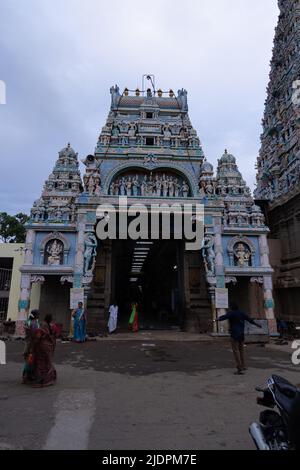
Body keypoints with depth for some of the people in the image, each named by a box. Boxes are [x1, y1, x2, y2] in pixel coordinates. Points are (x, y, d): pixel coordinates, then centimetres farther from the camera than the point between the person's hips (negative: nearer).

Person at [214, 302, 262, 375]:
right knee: (241, 350, 19)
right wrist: (257, 324, 40)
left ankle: (239, 369, -10)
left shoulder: (231, 313, -7)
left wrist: (216, 320, -43)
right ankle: (243, 366, 27)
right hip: (242, 334, 7)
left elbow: (224, 317, -27)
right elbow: (250, 319, 24)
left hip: (235, 334, -7)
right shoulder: (241, 313, 13)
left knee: (236, 351, -6)